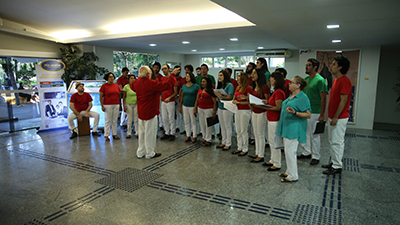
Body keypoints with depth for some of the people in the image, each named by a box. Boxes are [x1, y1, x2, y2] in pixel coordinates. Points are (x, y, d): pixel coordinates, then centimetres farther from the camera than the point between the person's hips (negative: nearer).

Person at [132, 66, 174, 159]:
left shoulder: (137, 82, 2)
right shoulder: (151, 83, -22)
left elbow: (132, 86, 25)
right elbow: (166, 85, -20)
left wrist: (139, 77, 23)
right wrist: (172, 75, -9)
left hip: (141, 112, 8)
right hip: (150, 112, -8)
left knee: (142, 132, 17)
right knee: (150, 133, 4)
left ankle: (140, 152, 26)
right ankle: (150, 153, 16)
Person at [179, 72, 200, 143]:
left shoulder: (196, 86, -6)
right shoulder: (184, 86, 9)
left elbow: (198, 97, -6)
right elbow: (181, 97, 13)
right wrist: (180, 107, 11)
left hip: (192, 106, -5)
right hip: (185, 106, 5)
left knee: (193, 122, 1)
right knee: (186, 121, 9)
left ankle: (194, 136, 12)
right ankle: (188, 136, 21)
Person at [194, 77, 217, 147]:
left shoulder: (211, 90, -9)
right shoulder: (200, 90, 11)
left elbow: (215, 102, -12)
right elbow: (197, 100, 15)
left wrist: (214, 111, -17)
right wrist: (195, 109, 10)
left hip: (208, 109, -7)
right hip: (200, 109, 7)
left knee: (208, 125, -1)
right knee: (202, 124, 10)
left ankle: (208, 140, 10)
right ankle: (204, 138, 24)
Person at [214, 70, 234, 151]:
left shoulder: (230, 85, -12)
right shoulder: (220, 85, 12)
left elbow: (229, 97, -19)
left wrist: (220, 96, -15)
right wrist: (217, 98, -2)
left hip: (227, 108, -8)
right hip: (220, 107, 8)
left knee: (228, 126, 1)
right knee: (222, 126, 14)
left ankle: (228, 144, 10)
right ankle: (223, 142, 26)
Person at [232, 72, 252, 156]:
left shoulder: (248, 88, -11)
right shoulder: (237, 88, 12)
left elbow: (249, 102, -14)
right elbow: (234, 99, 17)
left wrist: (239, 102, -18)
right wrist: (234, 101, -5)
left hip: (245, 111, -8)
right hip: (237, 110, 8)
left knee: (244, 131, 0)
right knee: (238, 131, 13)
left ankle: (245, 149, 11)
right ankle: (239, 148, 24)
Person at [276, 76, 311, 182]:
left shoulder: (303, 98, -14)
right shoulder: (291, 96, 13)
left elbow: (308, 115, -17)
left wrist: (294, 113, -28)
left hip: (294, 129, -9)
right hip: (287, 128, 9)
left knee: (290, 151, -5)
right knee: (287, 151, 16)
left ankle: (293, 176, 7)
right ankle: (289, 172, 29)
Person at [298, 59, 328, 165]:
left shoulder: (320, 80, -13)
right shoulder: (306, 79, 11)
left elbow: (323, 99, -15)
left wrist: (322, 115, -17)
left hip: (314, 113, -8)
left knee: (314, 135, 3)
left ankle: (316, 157, 16)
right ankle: (306, 152, 30)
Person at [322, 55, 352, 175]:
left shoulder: (344, 81, -18)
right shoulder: (336, 80, 13)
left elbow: (343, 100, -21)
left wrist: (336, 117, -21)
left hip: (339, 118, -10)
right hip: (332, 117, 10)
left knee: (337, 142, -2)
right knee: (332, 141, 17)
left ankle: (337, 167, 9)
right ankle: (334, 162, 29)